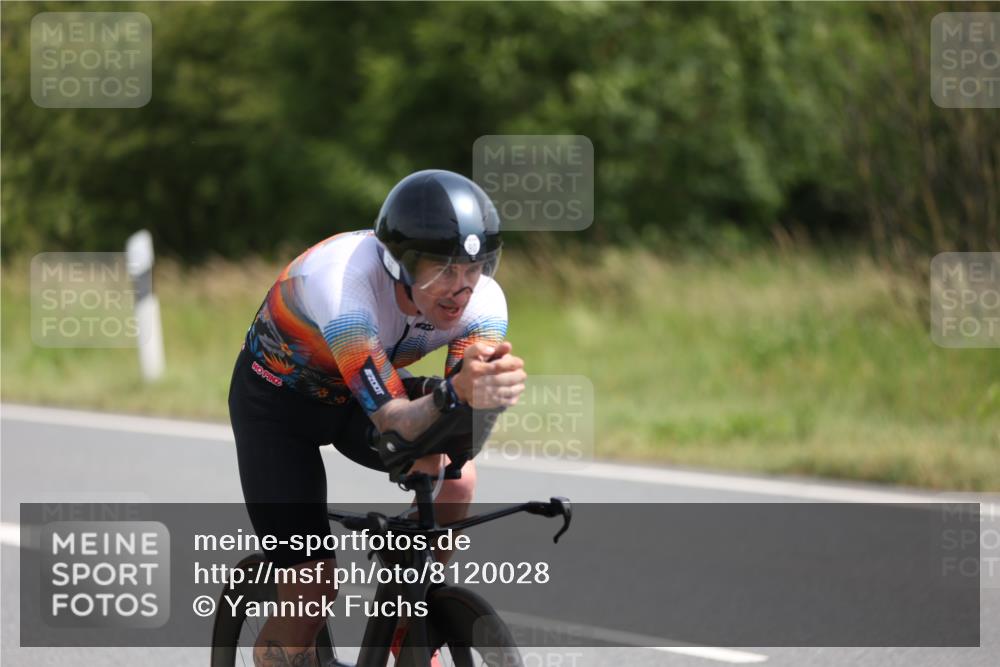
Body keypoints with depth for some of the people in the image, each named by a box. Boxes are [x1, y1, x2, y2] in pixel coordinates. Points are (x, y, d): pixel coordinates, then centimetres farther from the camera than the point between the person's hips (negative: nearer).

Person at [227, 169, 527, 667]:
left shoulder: (482, 301, -25)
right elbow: (393, 422, -43)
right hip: (277, 400, -4)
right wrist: (456, 393, -63)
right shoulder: (343, 282, -40)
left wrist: (483, 392, -55)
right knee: (310, 588, -13)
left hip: (354, 397, 4)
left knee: (453, 475, -26)